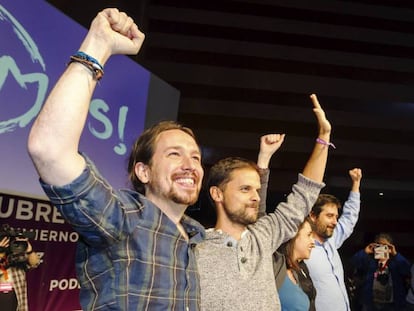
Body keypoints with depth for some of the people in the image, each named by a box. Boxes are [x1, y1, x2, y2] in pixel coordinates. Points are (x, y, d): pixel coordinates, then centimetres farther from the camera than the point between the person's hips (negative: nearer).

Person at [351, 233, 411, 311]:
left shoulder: (396, 261, 0)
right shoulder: (369, 260, 3)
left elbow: (407, 270, -19)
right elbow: (354, 263, -9)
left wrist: (395, 255, -28)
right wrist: (364, 252, -21)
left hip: (392, 304, -1)